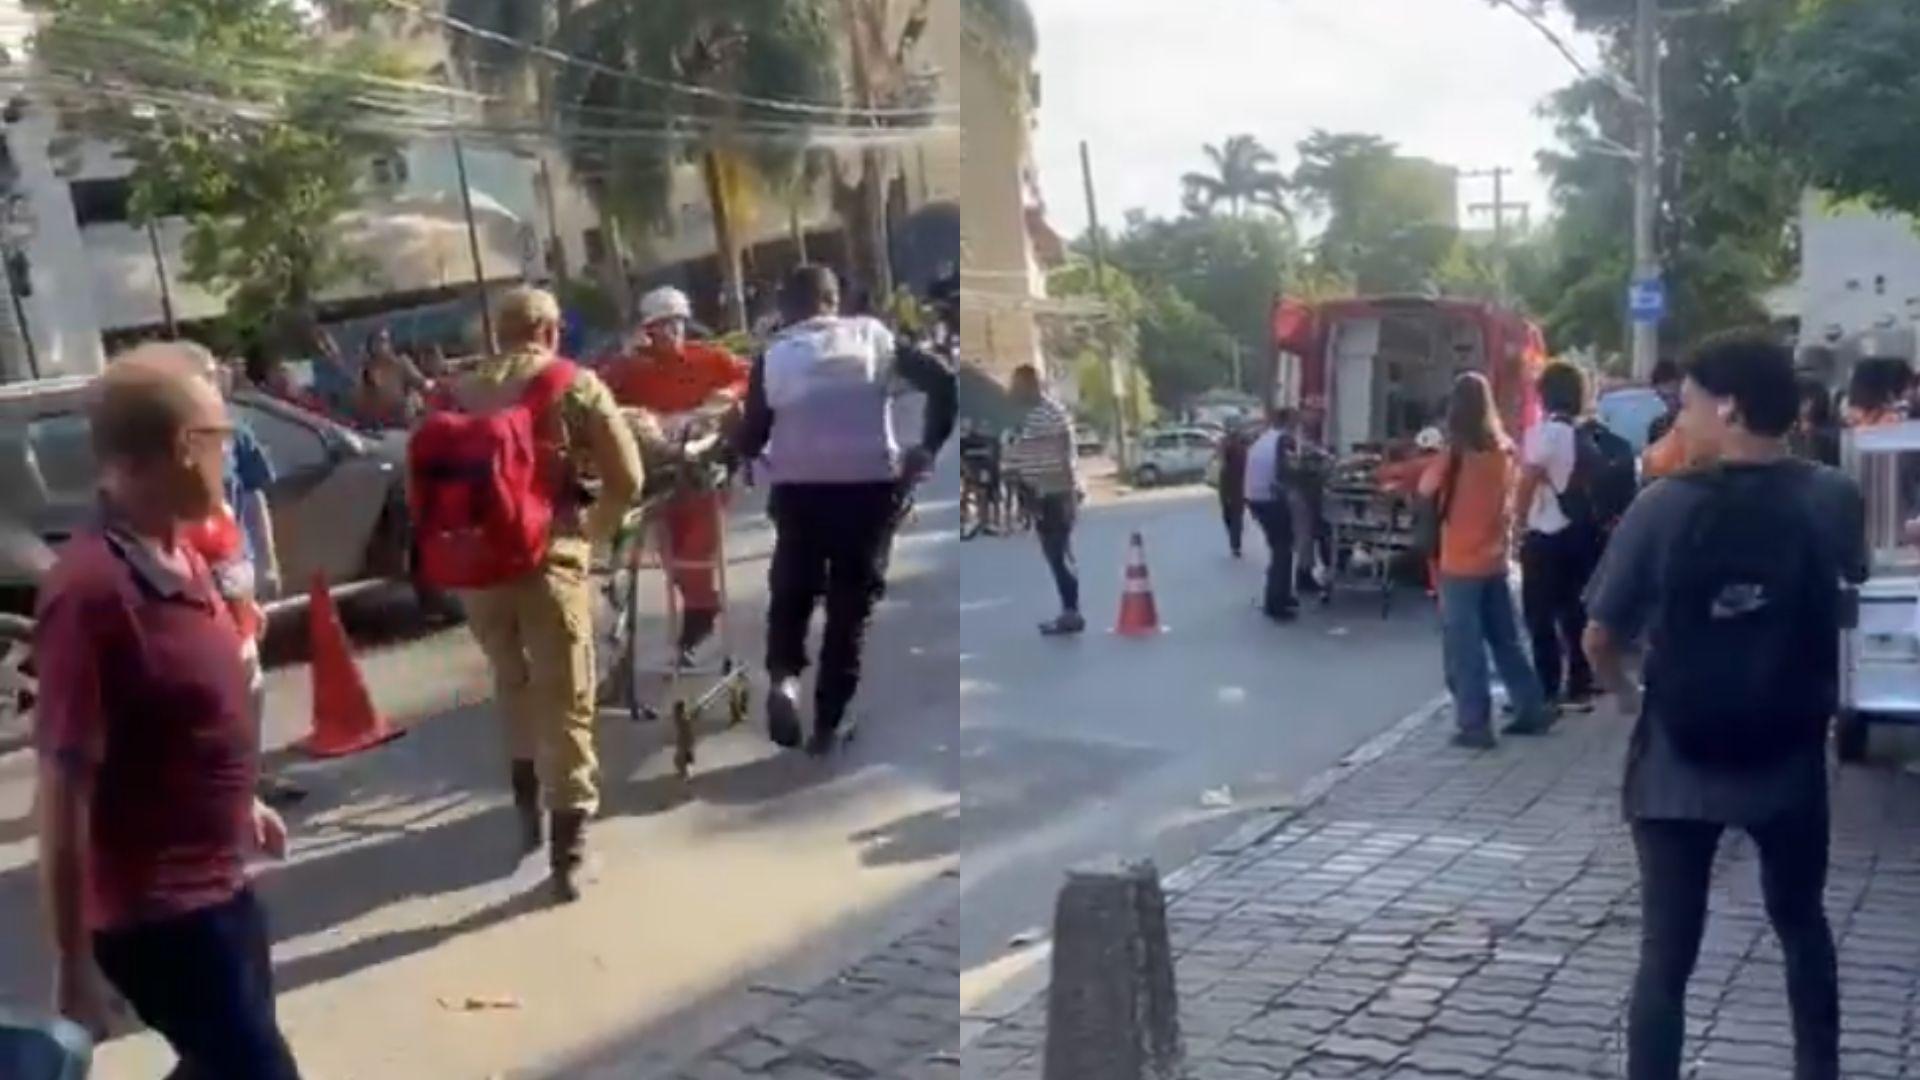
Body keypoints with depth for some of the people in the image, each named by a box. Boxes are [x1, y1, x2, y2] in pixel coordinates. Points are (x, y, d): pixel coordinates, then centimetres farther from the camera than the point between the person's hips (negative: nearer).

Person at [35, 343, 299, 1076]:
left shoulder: (178, 555, 2)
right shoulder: (90, 588, -26)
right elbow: (64, 789, -24)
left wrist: (241, 803, 27)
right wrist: (73, 968, -20)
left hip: (215, 887, 9)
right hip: (155, 912, -9)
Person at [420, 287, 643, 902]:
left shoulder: (458, 393, 11)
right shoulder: (575, 386, 0)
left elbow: (426, 478, 9)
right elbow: (626, 480, -4)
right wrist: (594, 531, 11)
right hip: (548, 557, -4)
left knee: (513, 684, 26)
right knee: (566, 703, 2)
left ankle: (529, 799, 37)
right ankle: (567, 848, 2)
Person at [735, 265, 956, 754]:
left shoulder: (773, 357, 5)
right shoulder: (874, 337, 6)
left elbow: (750, 442, 3)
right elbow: (943, 381, -2)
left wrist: (734, 438, 25)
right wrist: (927, 448, 5)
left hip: (799, 488, 0)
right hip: (871, 484, 0)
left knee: (791, 590, 20)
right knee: (852, 599, 10)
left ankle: (784, 677, -4)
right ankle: (829, 722, 11)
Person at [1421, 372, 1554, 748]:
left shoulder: (1457, 453, -13)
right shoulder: (1504, 450, 4)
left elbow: (1426, 489, -4)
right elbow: (1509, 499, 15)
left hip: (1460, 563, -6)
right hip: (1495, 560, 6)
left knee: (1465, 649, -1)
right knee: (1506, 640, 17)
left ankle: (1475, 725, 0)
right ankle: (1532, 709, 22)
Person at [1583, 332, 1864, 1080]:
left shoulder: (1665, 506, -16)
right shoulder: (1833, 500, -7)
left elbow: (1599, 637, -10)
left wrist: (1625, 693, 10)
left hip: (1680, 761, -3)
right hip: (1789, 757, 3)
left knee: (1666, 952, 4)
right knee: (1801, 927, 26)